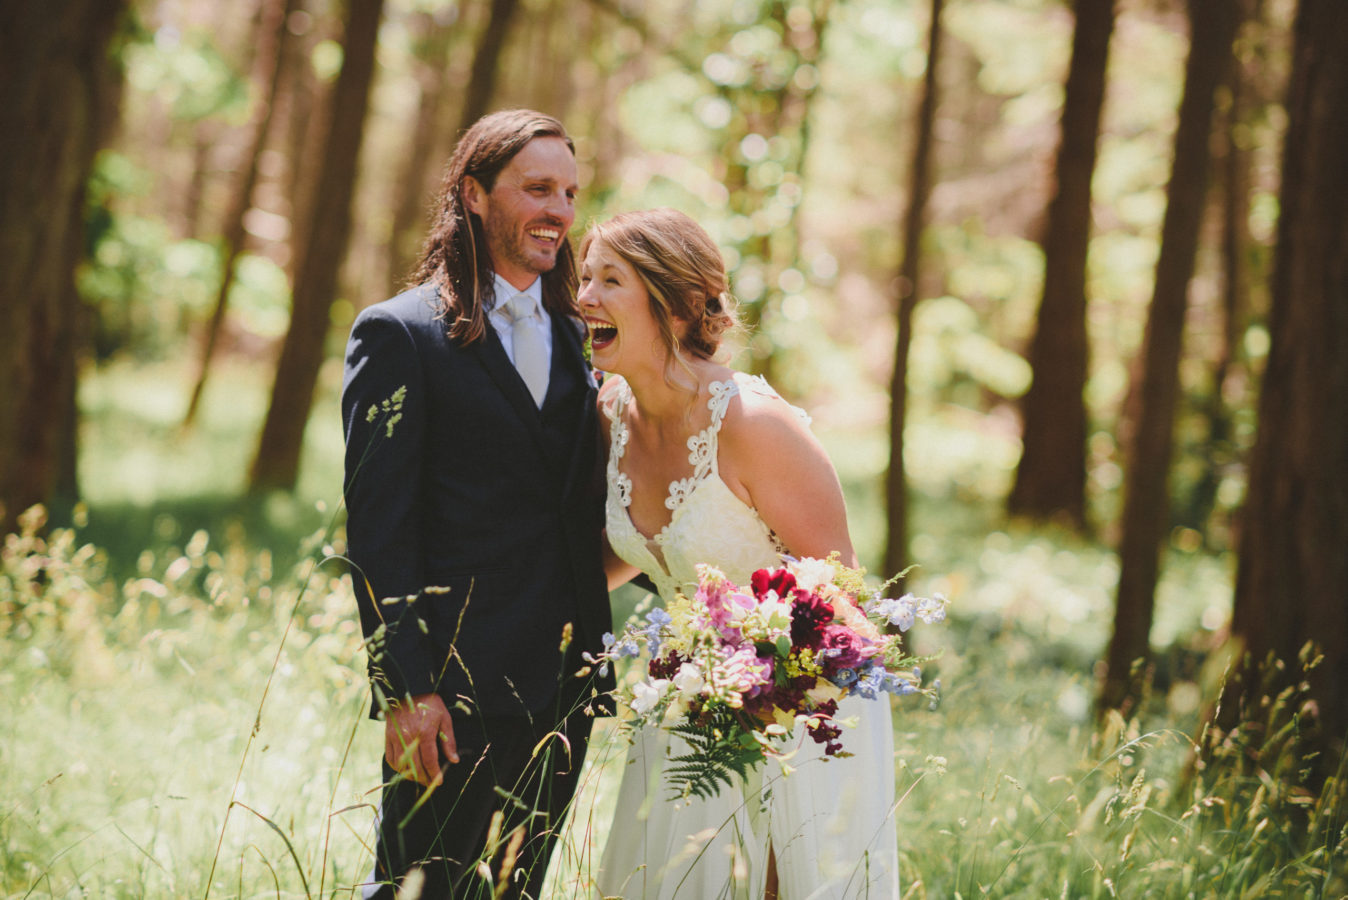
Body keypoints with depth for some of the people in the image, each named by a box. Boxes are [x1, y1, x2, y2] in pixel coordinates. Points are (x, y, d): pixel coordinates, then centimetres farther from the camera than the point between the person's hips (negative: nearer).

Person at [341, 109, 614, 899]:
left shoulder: (580, 340, 15)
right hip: (457, 691, -6)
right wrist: (406, 685, -15)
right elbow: (377, 527, -8)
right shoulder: (400, 335, -3)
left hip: (564, 694, 6)